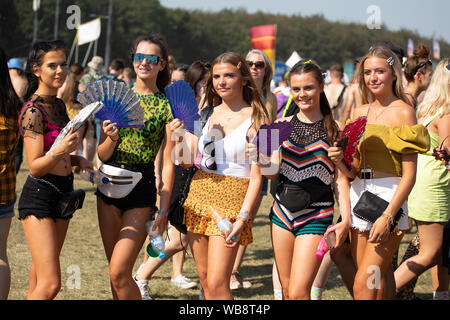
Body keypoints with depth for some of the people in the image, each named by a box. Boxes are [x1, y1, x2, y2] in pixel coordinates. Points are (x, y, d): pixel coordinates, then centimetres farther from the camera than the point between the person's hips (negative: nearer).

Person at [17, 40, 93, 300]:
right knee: (50, 284, -15)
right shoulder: (33, 110, -14)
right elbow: (35, 167, -17)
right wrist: (59, 151, -33)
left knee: (40, 278, 14)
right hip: (39, 197, -9)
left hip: (63, 195, 9)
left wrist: (77, 159, 6)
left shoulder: (59, 105, 12)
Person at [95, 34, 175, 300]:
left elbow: (167, 163, -5)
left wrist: (163, 209, -9)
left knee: (119, 273, -12)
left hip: (143, 188, -4)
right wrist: (111, 138, -16)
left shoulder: (167, 105, -4)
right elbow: (101, 155, 5)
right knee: (115, 271, 11)